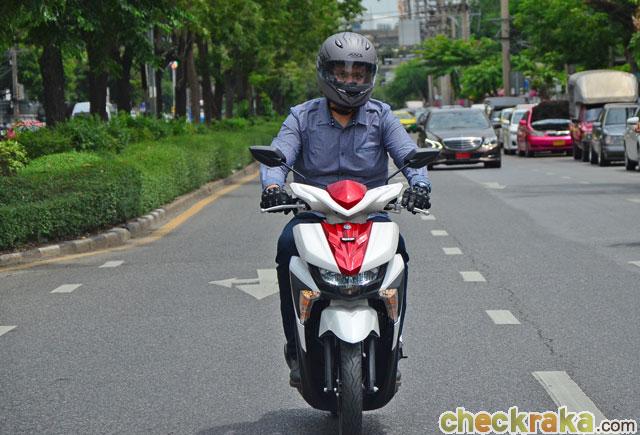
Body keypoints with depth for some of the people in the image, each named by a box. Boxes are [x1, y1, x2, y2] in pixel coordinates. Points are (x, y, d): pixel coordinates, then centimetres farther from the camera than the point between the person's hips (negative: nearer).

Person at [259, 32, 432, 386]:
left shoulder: (381, 116, 7)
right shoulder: (303, 117, 5)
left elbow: (408, 154, -7)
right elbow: (278, 154, -11)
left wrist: (418, 183, -30)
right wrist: (272, 185, -34)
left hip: (370, 211, 0)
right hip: (313, 211, 0)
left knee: (396, 247, -31)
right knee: (288, 243, -32)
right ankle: (297, 347, -23)